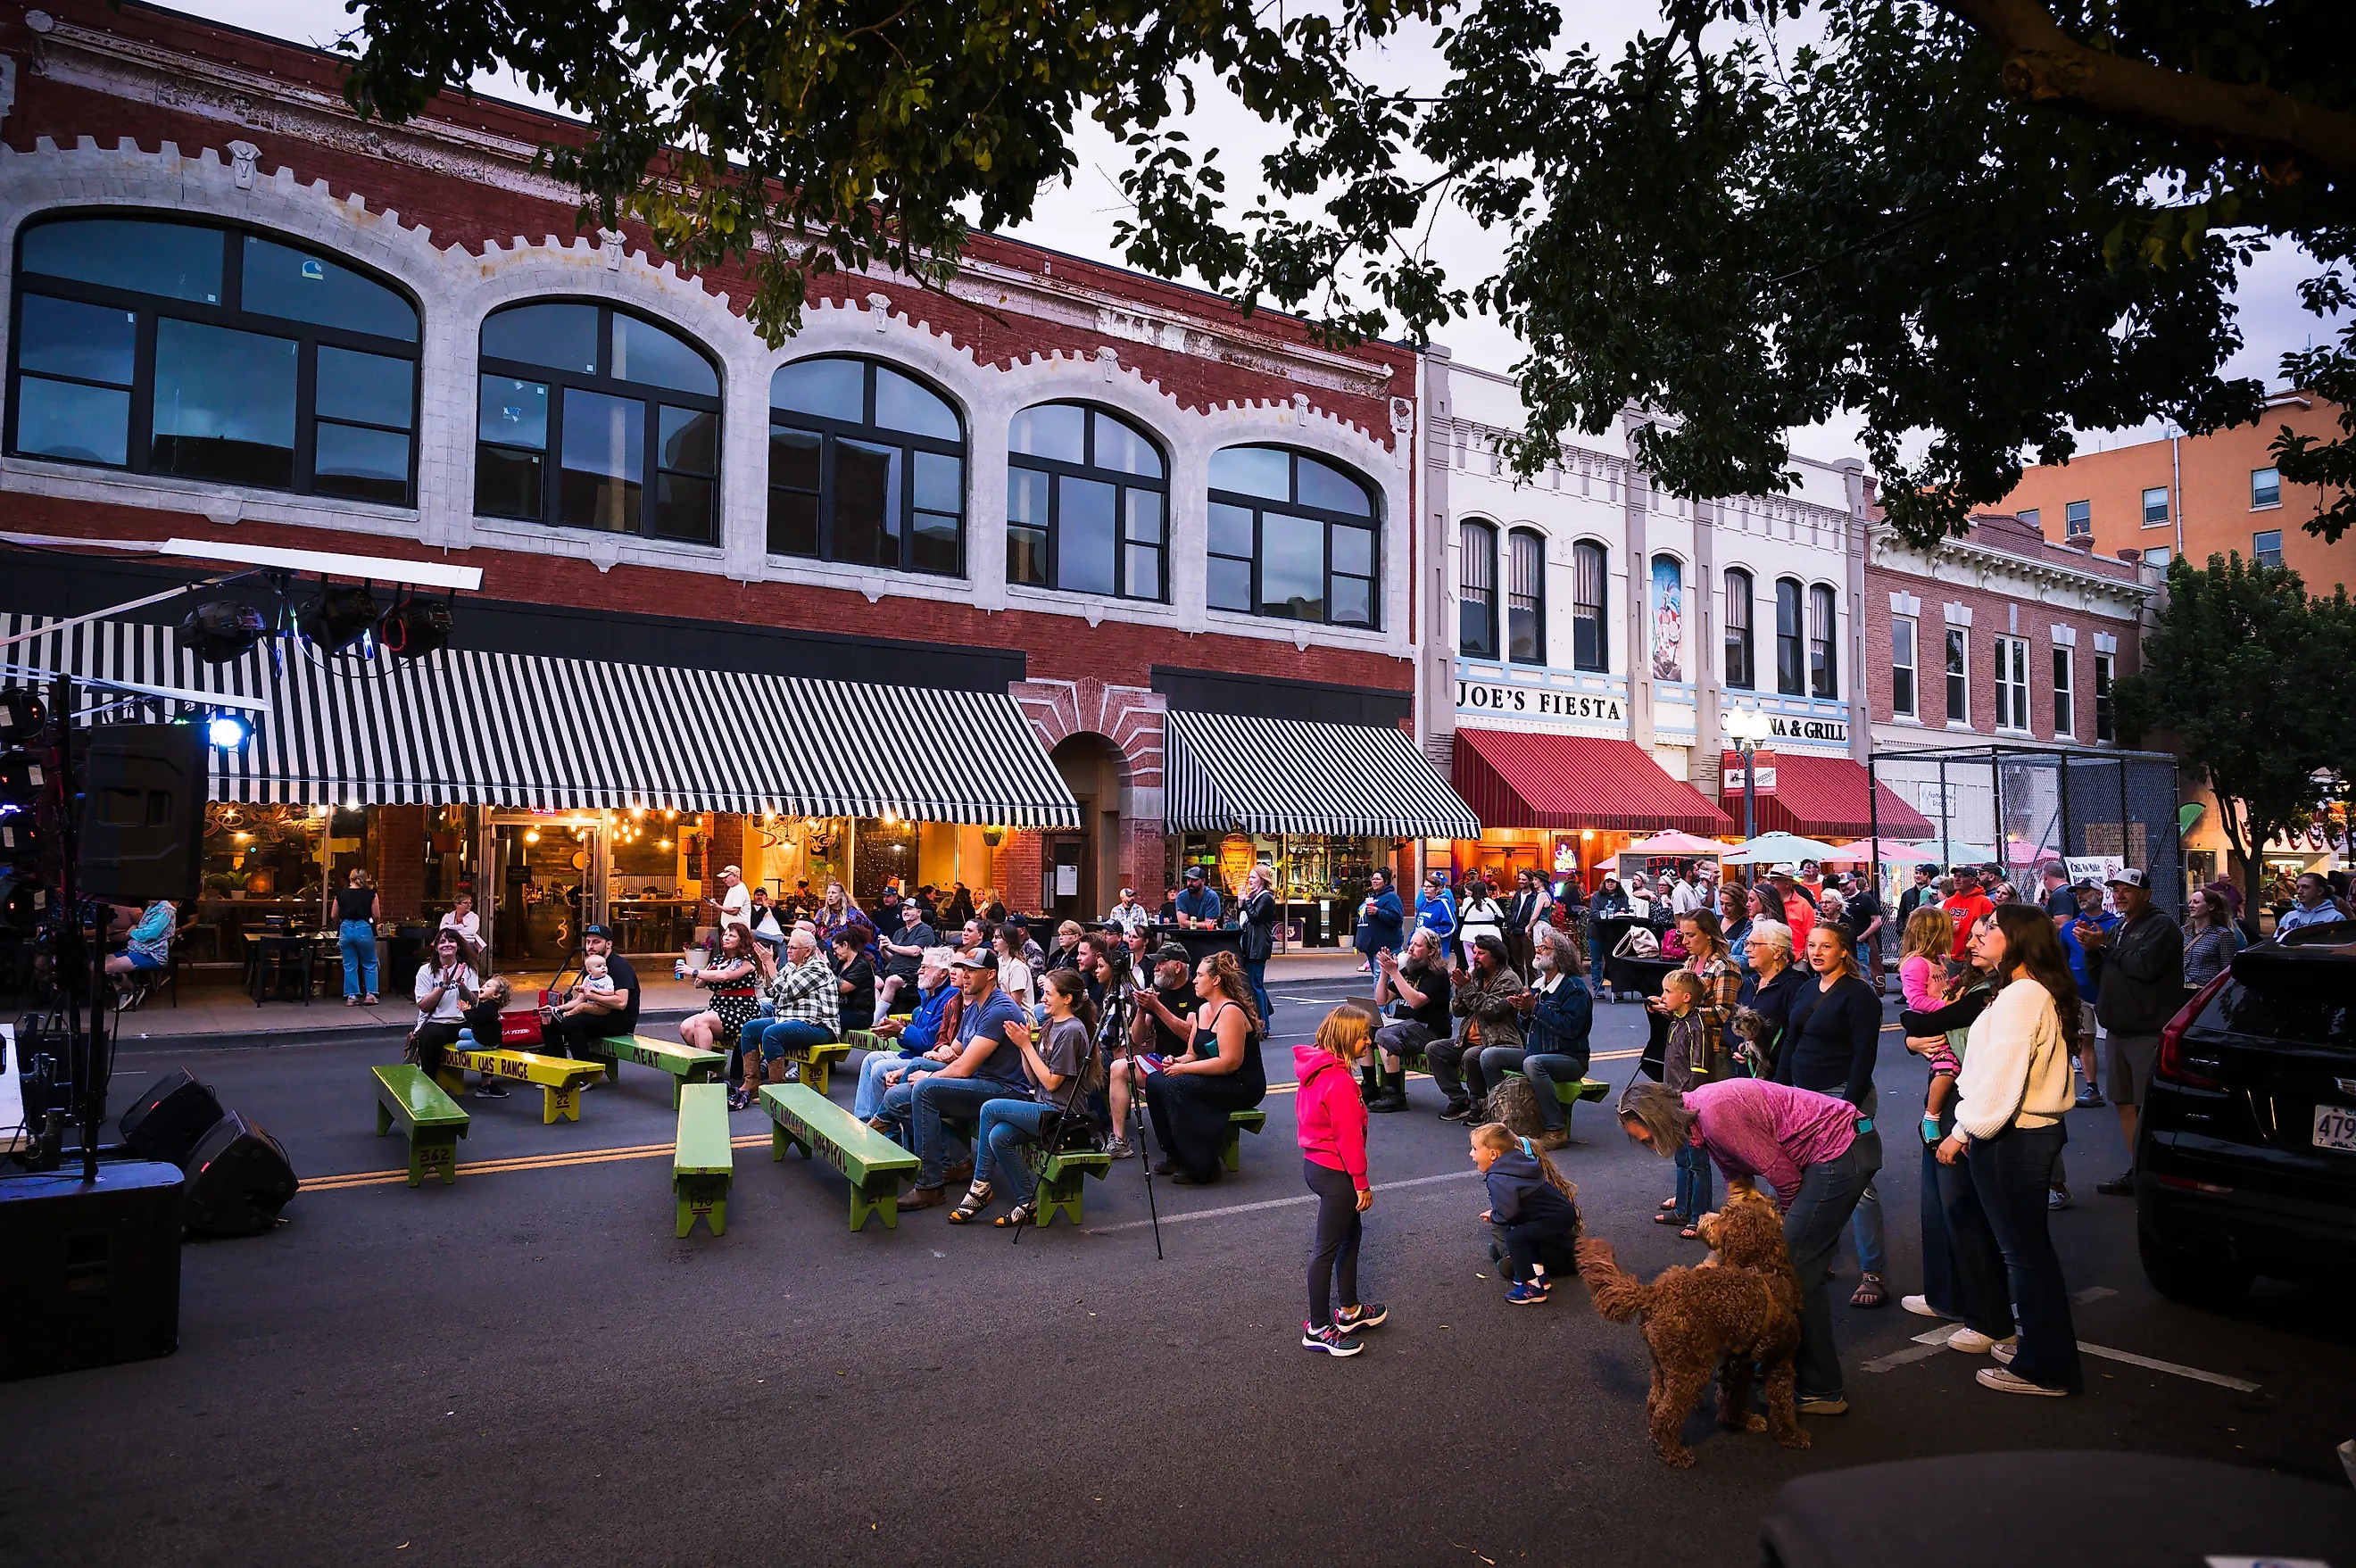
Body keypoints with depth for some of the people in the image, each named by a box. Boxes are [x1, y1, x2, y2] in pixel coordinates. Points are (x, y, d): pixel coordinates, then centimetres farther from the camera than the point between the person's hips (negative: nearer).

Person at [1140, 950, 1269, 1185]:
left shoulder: (1231, 1012, -18)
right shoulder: (1203, 1010, 12)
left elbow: (1229, 1063, -25)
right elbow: (1195, 1055, 17)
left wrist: (1184, 1069, -19)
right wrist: (1177, 1061, -6)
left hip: (1243, 1086, -9)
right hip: (1215, 1082, 9)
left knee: (1174, 1086, -26)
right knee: (1154, 1081, -6)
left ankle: (1201, 1167, -17)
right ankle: (1177, 1156, 1)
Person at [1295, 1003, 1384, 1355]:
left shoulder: (1315, 1071, 5)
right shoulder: (1340, 1081, -25)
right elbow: (1348, 1136, -23)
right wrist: (1362, 1183, -15)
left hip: (1314, 1163, 10)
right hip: (1335, 1172, -10)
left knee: (1352, 1233, 23)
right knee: (1327, 1249, 1)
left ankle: (1350, 1311, 35)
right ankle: (1317, 1329, 12)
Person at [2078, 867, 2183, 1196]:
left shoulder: (2161, 926, -6)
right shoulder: (2116, 929, 19)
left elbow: (2146, 966, -21)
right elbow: (2099, 977, 19)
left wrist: (2105, 947, -10)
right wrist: (2091, 950, 1)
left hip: (2150, 1031, -8)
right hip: (2119, 1030, 9)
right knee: (2124, 1103, 11)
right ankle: (2136, 1172, 19)